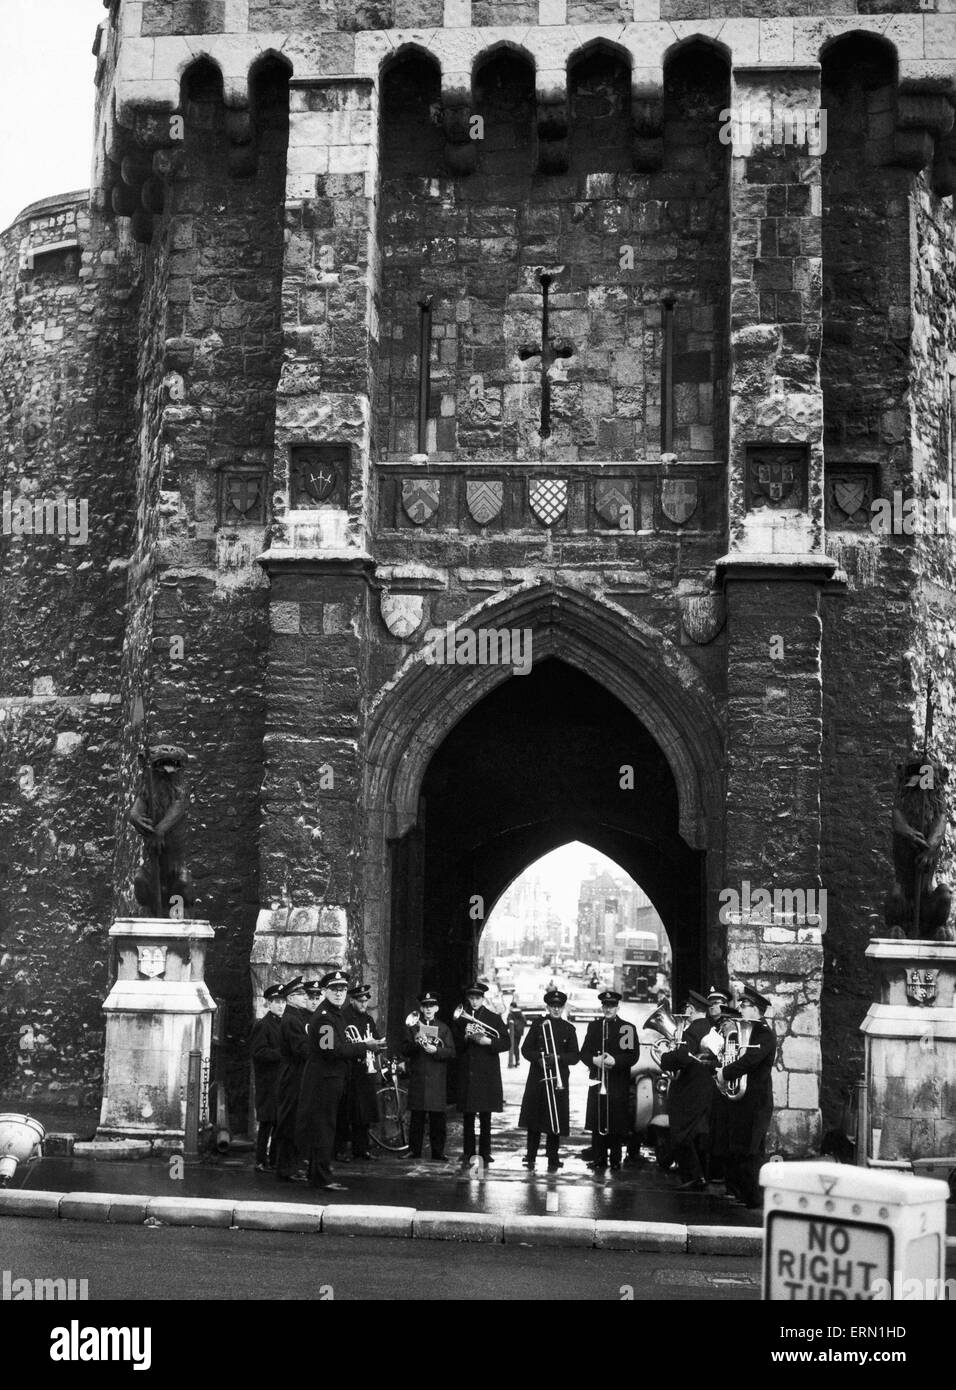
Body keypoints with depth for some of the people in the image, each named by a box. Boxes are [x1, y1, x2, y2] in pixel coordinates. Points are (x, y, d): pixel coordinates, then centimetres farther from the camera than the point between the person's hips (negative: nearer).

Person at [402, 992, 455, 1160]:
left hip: (437, 1078, 0)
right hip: (417, 1077, 0)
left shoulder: (444, 1028, 10)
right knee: (416, 1116, 0)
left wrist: (435, 1050, -15)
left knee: (437, 1118, -2)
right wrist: (415, 1043, -14)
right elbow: (404, 1051, 4)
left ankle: (438, 1153, 2)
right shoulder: (412, 1027, 12)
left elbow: (451, 1052, 2)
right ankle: (414, 1151, 6)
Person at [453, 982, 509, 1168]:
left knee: (485, 1116, 2)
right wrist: (466, 1038, -10)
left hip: (487, 1073, -1)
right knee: (468, 1116, 2)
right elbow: (455, 1045, 9)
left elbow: (506, 1043, 1)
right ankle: (468, 1153, 6)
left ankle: (485, 1153, 7)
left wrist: (488, 1041, -14)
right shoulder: (461, 1019, 12)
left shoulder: (494, 1018, 6)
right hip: (467, 1073, 1)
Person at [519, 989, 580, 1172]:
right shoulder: (537, 1025, 7)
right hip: (537, 1079, 0)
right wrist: (538, 1058, -13)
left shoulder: (568, 1029, 8)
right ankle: (530, 1158, 7)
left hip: (559, 1080, 0)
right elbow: (526, 1050, 5)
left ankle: (553, 1160, 6)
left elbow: (575, 1056, 4)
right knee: (534, 1119, -1)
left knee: (555, 1121, -2)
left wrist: (558, 1058, -13)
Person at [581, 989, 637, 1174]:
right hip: (597, 1082, 2)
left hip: (619, 1084, -2)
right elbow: (584, 1053, 10)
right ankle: (599, 1163, 4)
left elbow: (633, 1055, -2)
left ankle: (615, 1162, 7)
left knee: (617, 1126, -3)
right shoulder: (594, 1026, 14)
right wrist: (594, 1060, -10)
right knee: (597, 1124, -2)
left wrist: (615, 1061, -17)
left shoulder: (628, 1028, 5)